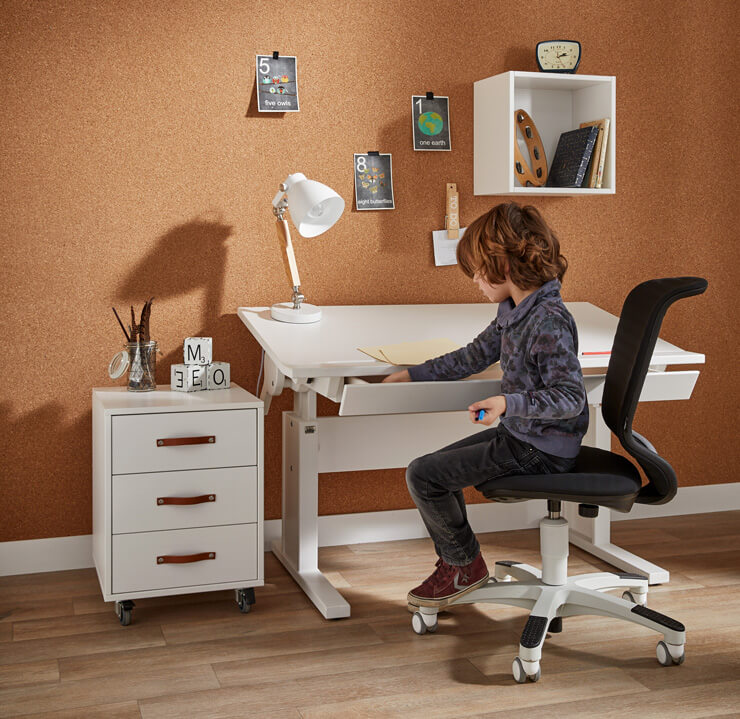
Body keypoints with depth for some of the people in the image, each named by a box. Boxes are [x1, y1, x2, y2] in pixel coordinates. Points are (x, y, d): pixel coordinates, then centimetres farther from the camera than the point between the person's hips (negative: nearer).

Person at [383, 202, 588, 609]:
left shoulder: (549, 321, -25)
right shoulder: (514, 310, 5)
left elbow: (570, 398, -26)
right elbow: (476, 355, 17)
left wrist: (508, 403, -35)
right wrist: (414, 374, 18)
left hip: (540, 451, -10)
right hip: (518, 435, 10)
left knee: (422, 476, -9)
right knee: (433, 466, 17)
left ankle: (466, 564, 11)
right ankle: (454, 563, 27)